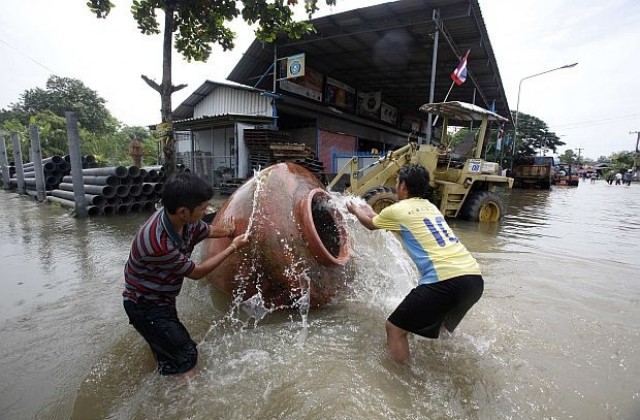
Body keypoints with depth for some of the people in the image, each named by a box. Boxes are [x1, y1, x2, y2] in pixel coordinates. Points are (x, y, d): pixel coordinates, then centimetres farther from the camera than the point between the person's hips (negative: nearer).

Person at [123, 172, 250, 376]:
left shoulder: (184, 220, -17)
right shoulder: (159, 244, -38)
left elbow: (210, 231, 7)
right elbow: (196, 272, -22)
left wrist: (228, 232, 25)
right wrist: (233, 247, -15)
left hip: (163, 299, 8)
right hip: (145, 306, -7)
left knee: (173, 345, 23)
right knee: (185, 357, -3)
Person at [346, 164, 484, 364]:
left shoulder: (397, 210, 3)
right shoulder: (430, 207, 23)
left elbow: (370, 224, 25)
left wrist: (356, 210, 46)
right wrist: (371, 212, 57)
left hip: (446, 281, -9)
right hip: (475, 278, 9)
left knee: (395, 328, 6)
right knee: (440, 324, 35)